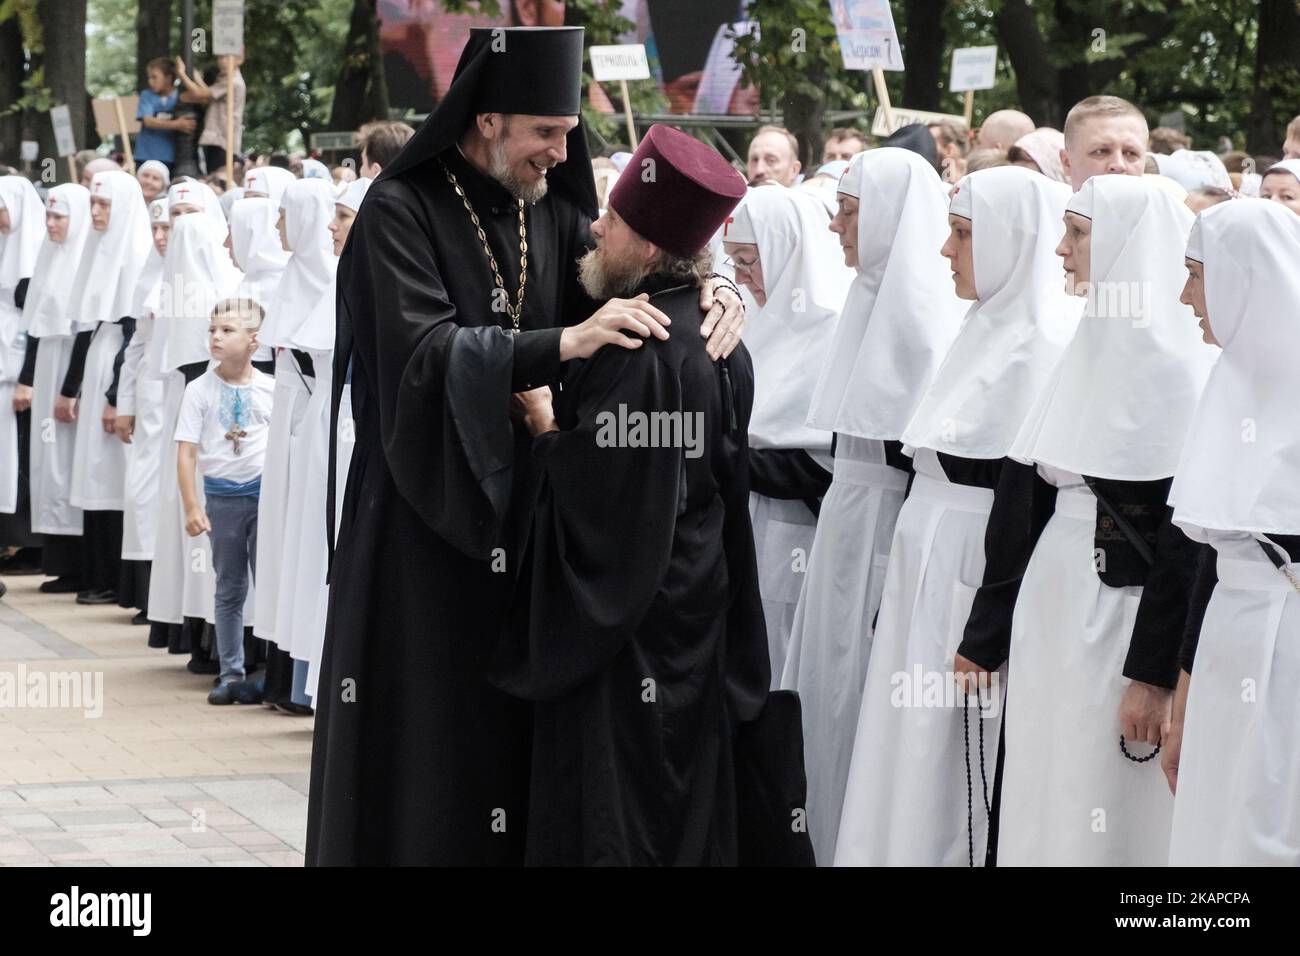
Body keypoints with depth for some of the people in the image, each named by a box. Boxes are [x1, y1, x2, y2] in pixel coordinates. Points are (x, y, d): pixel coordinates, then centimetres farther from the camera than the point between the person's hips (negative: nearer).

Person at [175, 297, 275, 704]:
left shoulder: (270, 389, -1)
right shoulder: (200, 390, -3)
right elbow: (186, 452, -5)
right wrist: (192, 507, -10)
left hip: (265, 492, 0)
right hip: (222, 496, 0)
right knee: (230, 589, 8)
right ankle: (231, 674, 14)